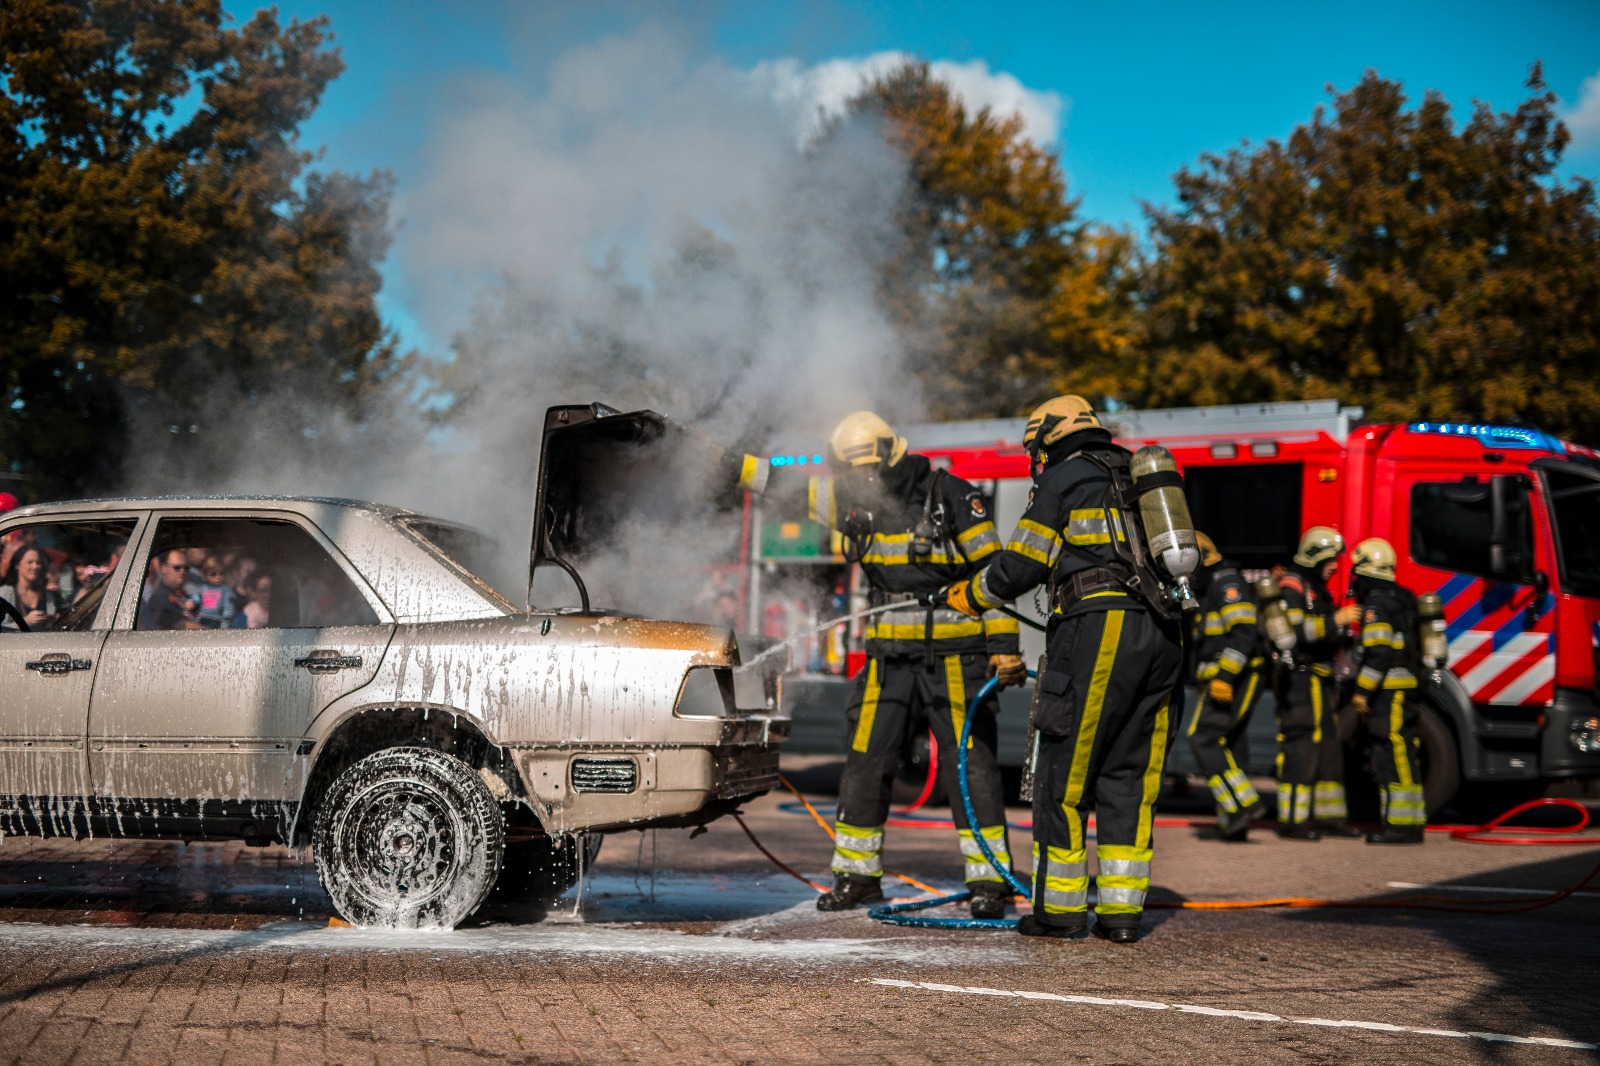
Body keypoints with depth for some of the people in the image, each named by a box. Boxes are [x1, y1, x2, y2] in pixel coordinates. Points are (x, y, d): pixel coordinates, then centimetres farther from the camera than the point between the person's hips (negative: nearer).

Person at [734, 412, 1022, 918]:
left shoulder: (953, 498, -9)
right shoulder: (853, 501, 6)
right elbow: (784, 482, 14)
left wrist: (1004, 646, -12)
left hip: (955, 655, -5)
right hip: (890, 657, 5)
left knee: (970, 763, -6)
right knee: (865, 761, 5)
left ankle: (989, 880, -1)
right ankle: (857, 875, 17)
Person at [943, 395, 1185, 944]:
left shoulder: (1063, 479, 3)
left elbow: (1018, 568, 1)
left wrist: (967, 595, 19)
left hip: (1097, 630, -7)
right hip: (1162, 635, 7)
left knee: (1064, 774, 2)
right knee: (1130, 778, 9)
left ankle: (1060, 907, 5)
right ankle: (1121, 910, 8)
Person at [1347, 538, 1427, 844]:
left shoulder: (1376, 604, -12)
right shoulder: (1401, 598, 18)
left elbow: (1378, 652, -21)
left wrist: (1362, 691, -18)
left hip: (1389, 692, -10)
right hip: (1405, 689, 10)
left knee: (1393, 757, -10)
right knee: (1401, 757, 11)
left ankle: (1401, 825, -11)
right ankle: (1410, 824, 14)